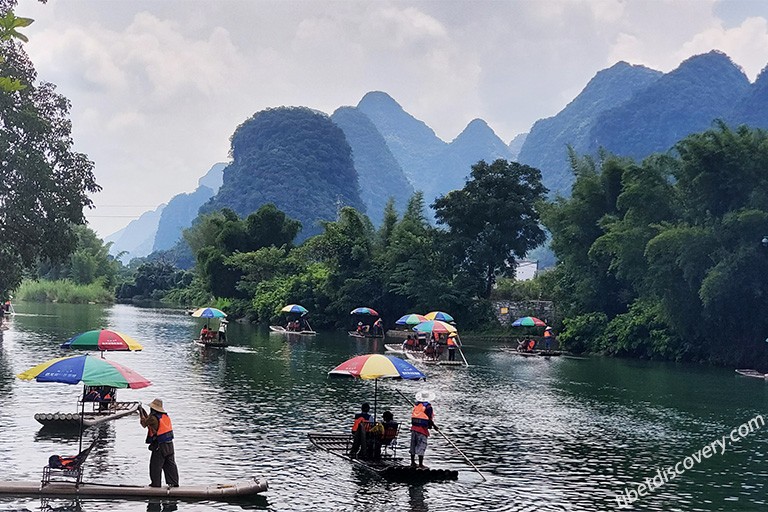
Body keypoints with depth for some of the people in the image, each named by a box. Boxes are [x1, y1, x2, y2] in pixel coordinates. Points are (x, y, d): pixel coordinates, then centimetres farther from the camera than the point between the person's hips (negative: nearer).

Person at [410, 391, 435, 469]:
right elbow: (429, 419, -13)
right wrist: (433, 425, 3)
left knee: (413, 445, 16)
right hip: (422, 428, -6)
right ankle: (420, 465, 0)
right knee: (421, 446, -1)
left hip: (414, 427, 6)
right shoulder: (428, 406, -10)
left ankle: (413, 463, 25)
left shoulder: (416, 405, 9)